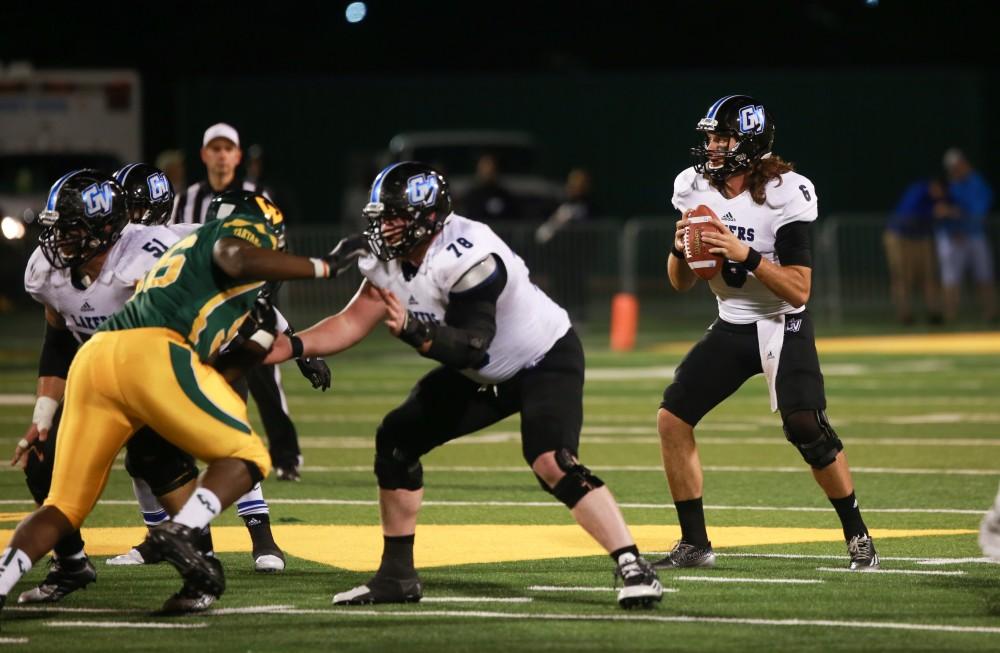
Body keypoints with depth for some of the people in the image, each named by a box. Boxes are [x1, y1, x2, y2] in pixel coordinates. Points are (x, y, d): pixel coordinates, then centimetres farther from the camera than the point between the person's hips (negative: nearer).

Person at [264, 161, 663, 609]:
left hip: (546, 359, -9)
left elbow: (469, 348, -35)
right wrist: (291, 346, -17)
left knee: (551, 464, -29)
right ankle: (396, 576, 11)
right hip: (485, 376, 9)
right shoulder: (390, 259, -8)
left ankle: (634, 568, -25)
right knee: (396, 440, 2)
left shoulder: (466, 258, -33)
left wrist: (411, 329, -49)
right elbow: (353, 323, -4)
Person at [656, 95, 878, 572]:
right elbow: (681, 283, 6)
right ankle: (694, 544, 3)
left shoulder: (782, 194, -19)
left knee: (806, 428, -21)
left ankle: (857, 534, -1)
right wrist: (680, 248, -16)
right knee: (672, 419, -7)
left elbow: (799, 289, -21)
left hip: (783, 329, -6)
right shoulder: (695, 188, -2)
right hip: (730, 327, 6)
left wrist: (746, 254, -31)